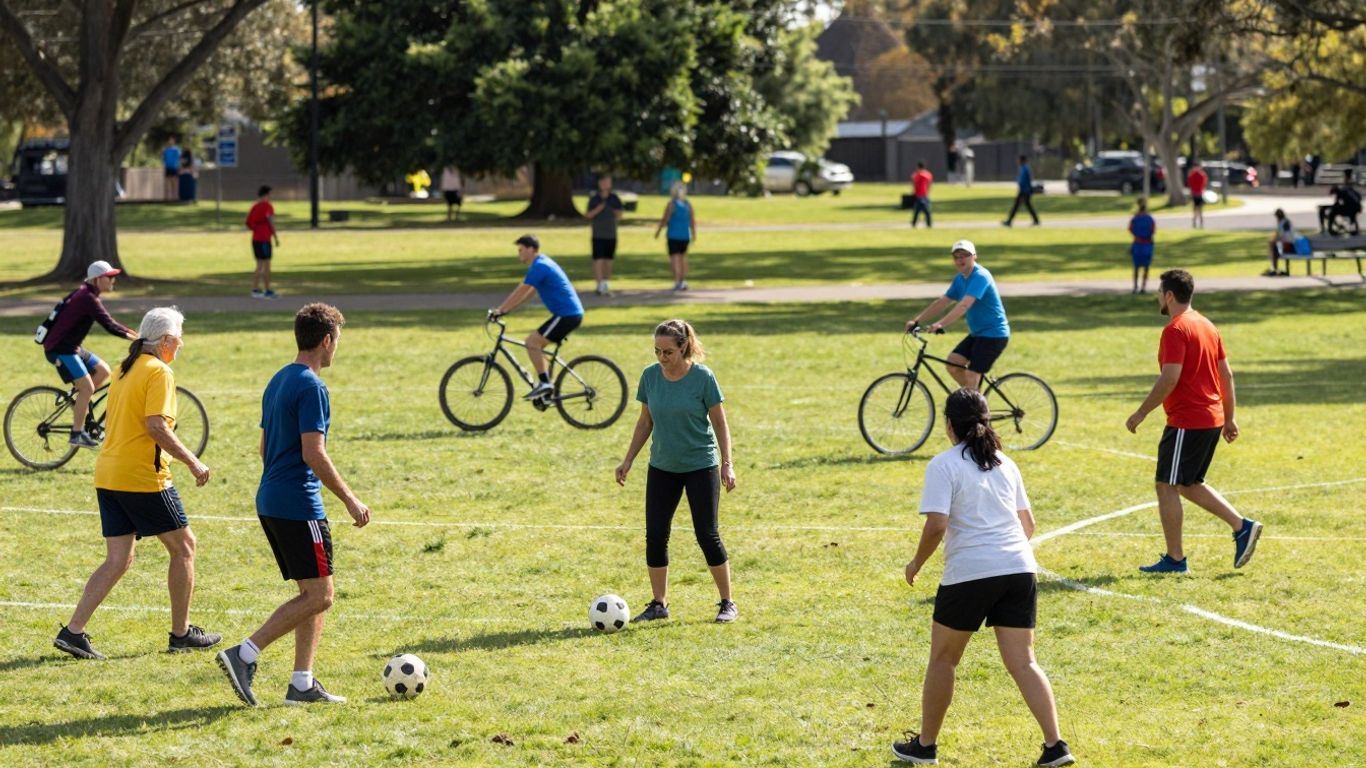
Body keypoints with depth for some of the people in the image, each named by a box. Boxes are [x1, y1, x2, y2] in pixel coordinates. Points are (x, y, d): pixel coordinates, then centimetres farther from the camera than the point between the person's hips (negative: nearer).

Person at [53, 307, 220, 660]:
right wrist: (193, 462, -15)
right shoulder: (159, 373, -11)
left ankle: (73, 631, -2)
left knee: (118, 560, 8)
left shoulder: (125, 370, 15)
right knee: (183, 546, 8)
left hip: (108, 475, 8)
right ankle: (181, 632, 14)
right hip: (144, 478, -8)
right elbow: (156, 426, -21)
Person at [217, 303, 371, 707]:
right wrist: (350, 500, -13)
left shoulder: (278, 381, 15)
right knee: (318, 596, -6)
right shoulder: (311, 387, -14)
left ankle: (302, 684, 9)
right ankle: (243, 654, -13)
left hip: (271, 501, 10)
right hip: (299, 506, -10)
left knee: (313, 594, 13)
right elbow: (314, 454, -19)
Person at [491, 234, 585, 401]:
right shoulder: (543, 263, 18)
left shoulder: (539, 267, -14)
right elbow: (527, 293, 22)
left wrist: (500, 310, -9)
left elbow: (520, 292, -15)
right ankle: (545, 385, 15)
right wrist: (504, 309, 18)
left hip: (567, 315, -10)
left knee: (532, 342, -11)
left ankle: (545, 383, -9)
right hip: (571, 313, 10)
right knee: (537, 344, 14)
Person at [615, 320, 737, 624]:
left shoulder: (703, 377, -13)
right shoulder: (650, 376, -2)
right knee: (655, 535, 0)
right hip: (662, 467, 4)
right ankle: (659, 604, 11)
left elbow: (719, 422, -6)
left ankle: (727, 604, 10)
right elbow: (645, 422, 9)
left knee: (707, 535, -3)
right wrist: (628, 461, 7)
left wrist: (727, 464, -11)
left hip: (701, 467, -4)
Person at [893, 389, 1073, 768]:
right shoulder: (1005, 464, 14)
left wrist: (917, 563, 1)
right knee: (1023, 663, 5)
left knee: (942, 659, 13)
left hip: (969, 573, -5)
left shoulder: (943, 466, -5)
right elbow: (1028, 524, 20)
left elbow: (936, 525, -15)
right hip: (1019, 568, 5)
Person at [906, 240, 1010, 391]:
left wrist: (940, 324, -43)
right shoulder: (960, 279, 9)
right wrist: (916, 320, 0)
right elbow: (941, 302, 10)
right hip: (977, 333, 9)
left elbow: (964, 305, -32)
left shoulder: (980, 276, -20)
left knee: (971, 375, -14)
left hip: (993, 334, -9)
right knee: (953, 365, 0)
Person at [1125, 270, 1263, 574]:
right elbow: (1226, 375, 16)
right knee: (1190, 484, 19)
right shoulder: (1207, 326, 14)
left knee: (1167, 486, 0)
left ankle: (1174, 559, 2)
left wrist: (1141, 413, -15)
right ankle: (1242, 526, 8)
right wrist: (1229, 418, 21)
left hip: (1186, 422, -9)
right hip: (1212, 420, 9)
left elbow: (1170, 378, -22)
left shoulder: (1176, 330, -15)